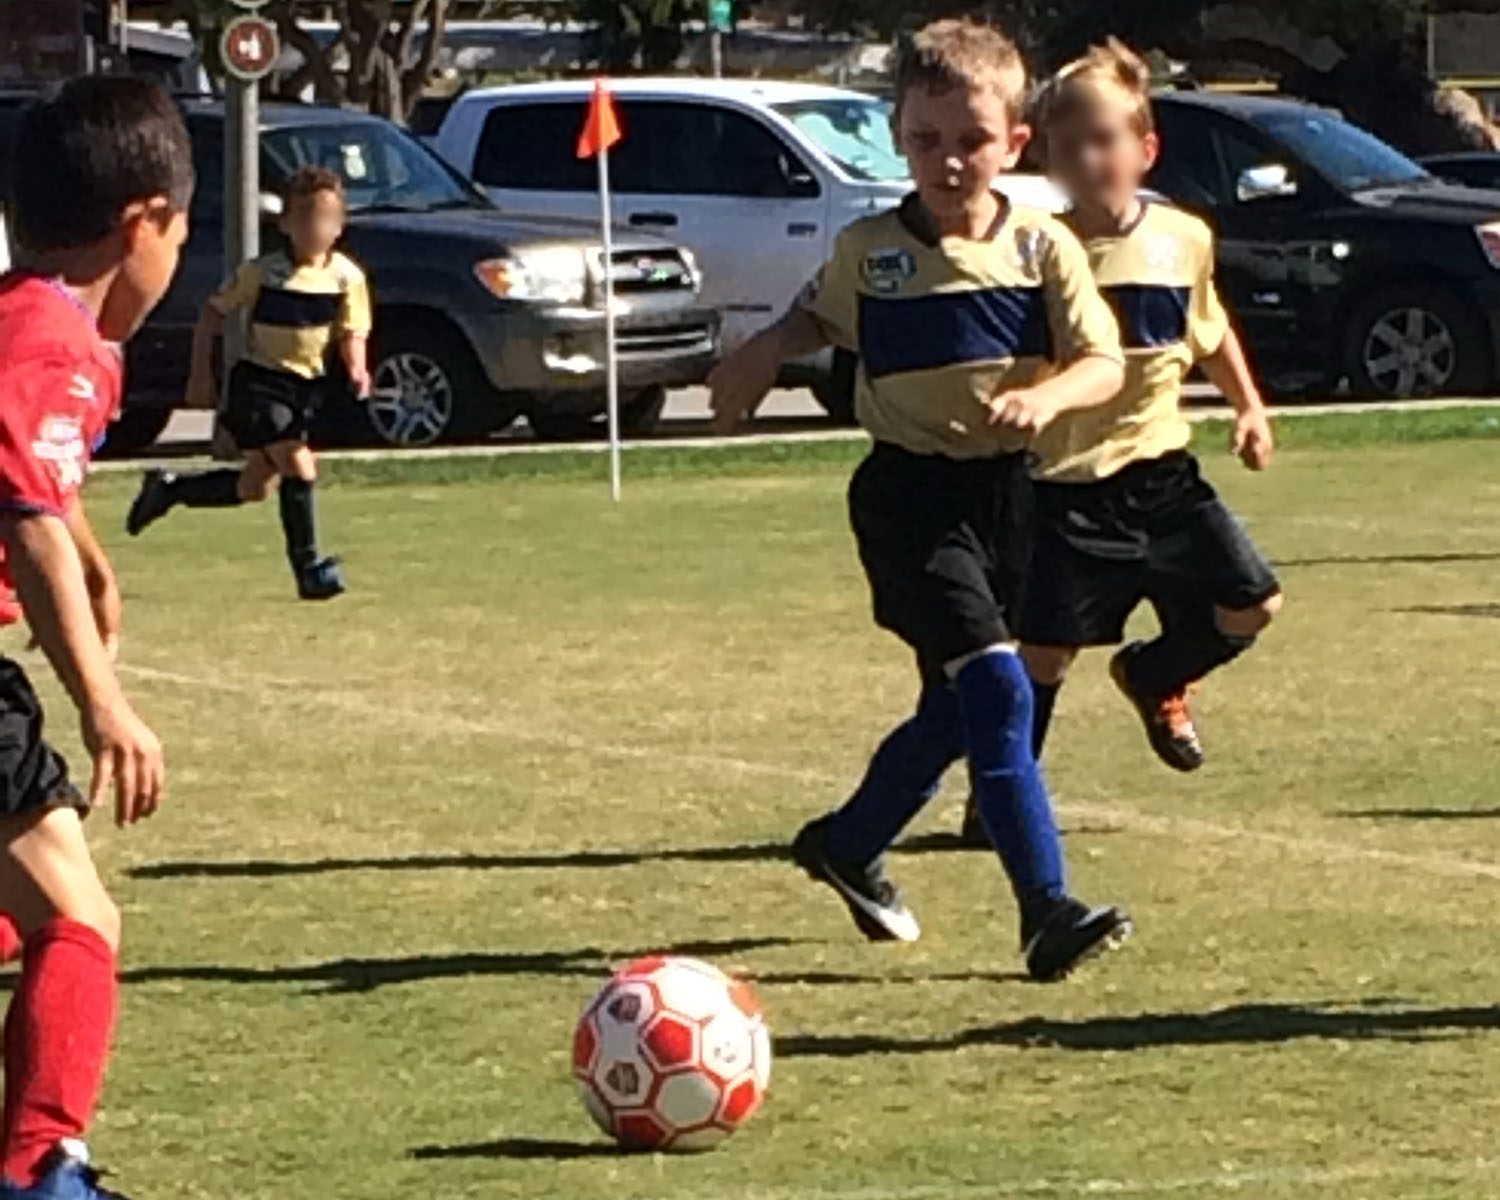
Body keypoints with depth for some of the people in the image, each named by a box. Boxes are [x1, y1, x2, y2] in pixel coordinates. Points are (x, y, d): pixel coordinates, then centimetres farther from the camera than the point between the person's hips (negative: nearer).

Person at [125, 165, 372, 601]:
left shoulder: (346, 277, -5)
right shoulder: (263, 273, -11)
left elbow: (351, 333, -1)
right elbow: (214, 313, -1)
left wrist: (357, 368, -23)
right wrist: (201, 373, -6)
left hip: (305, 386, 5)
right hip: (259, 384, -5)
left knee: (254, 487, 12)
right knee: (298, 466, -21)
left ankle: (168, 490, 34)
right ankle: (308, 566, -14)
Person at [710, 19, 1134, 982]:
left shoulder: (1043, 249, -2)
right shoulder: (869, 252, -2)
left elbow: (1105, 365, -5)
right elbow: (820, 319, 18)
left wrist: (1047, 396, -24)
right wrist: (763, 356, 1)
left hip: (1003, 493, 4)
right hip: (910, 495, -4)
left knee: (955, 708, 15)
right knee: (997, 689, -19)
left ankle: (847, 845, 41)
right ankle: (1048, 909, -22)